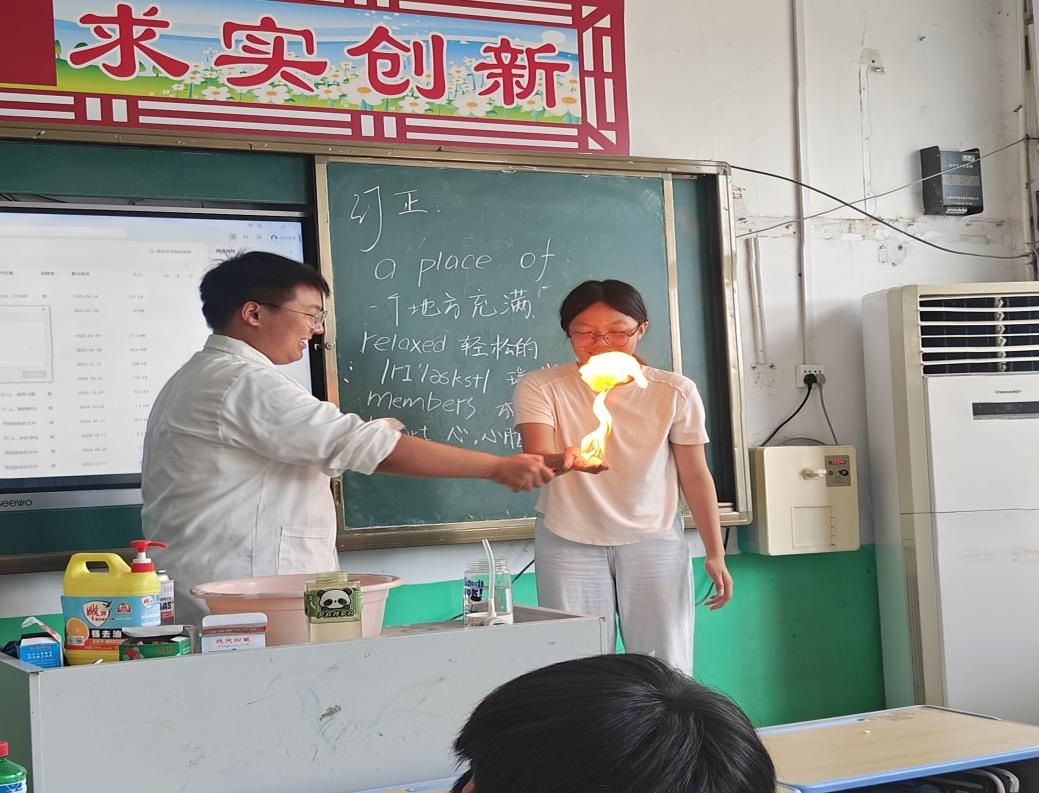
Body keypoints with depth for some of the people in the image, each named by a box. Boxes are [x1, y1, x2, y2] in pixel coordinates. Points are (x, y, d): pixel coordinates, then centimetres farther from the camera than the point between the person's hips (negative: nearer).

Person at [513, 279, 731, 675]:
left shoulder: (674, 391, -3)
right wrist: (565, 460, -43)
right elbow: (535, 460, -19)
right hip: (569, 545, 0)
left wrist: (715, 553, 2)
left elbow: (695, 474, 3)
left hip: (655, 542, 1)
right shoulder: (540, 387, -6)